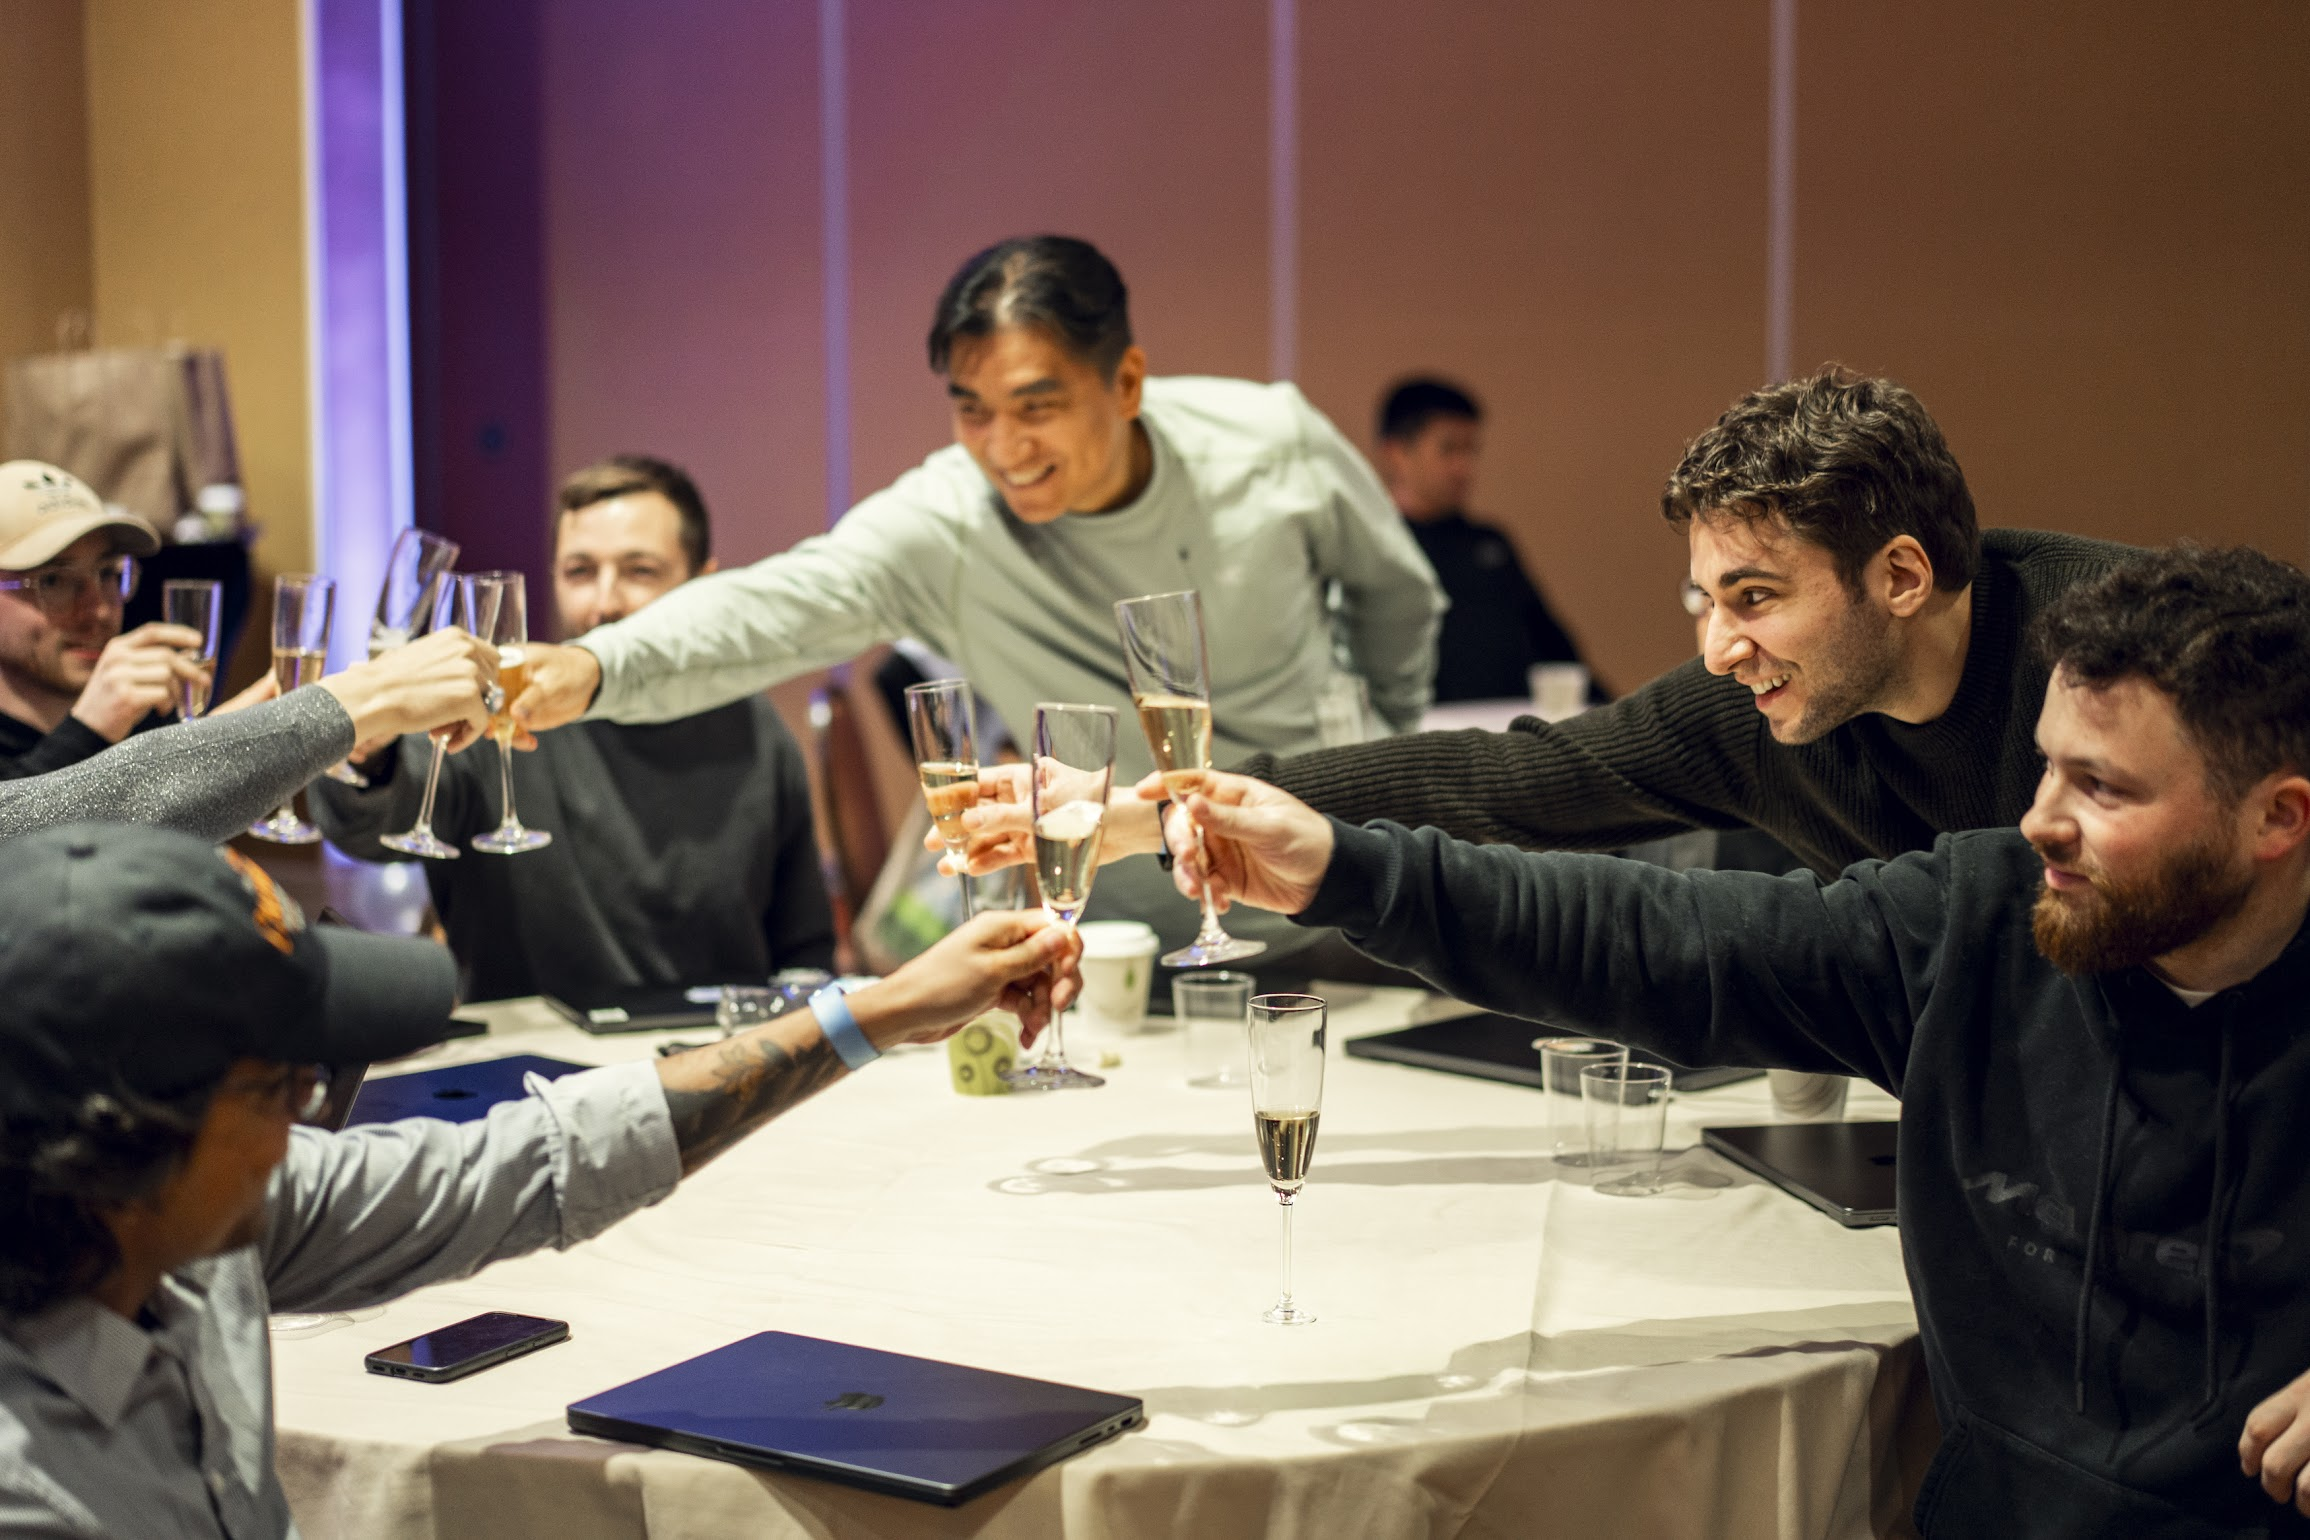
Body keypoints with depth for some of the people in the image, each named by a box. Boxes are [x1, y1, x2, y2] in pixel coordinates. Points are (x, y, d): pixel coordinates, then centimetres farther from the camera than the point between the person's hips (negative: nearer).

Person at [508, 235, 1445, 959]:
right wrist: (592, 668, -57)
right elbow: (767, 609, -39)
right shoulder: (939, 526, -22)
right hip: (1130, 933, -1)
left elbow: (1395, 592, 5)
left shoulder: (1276, 443, -15)